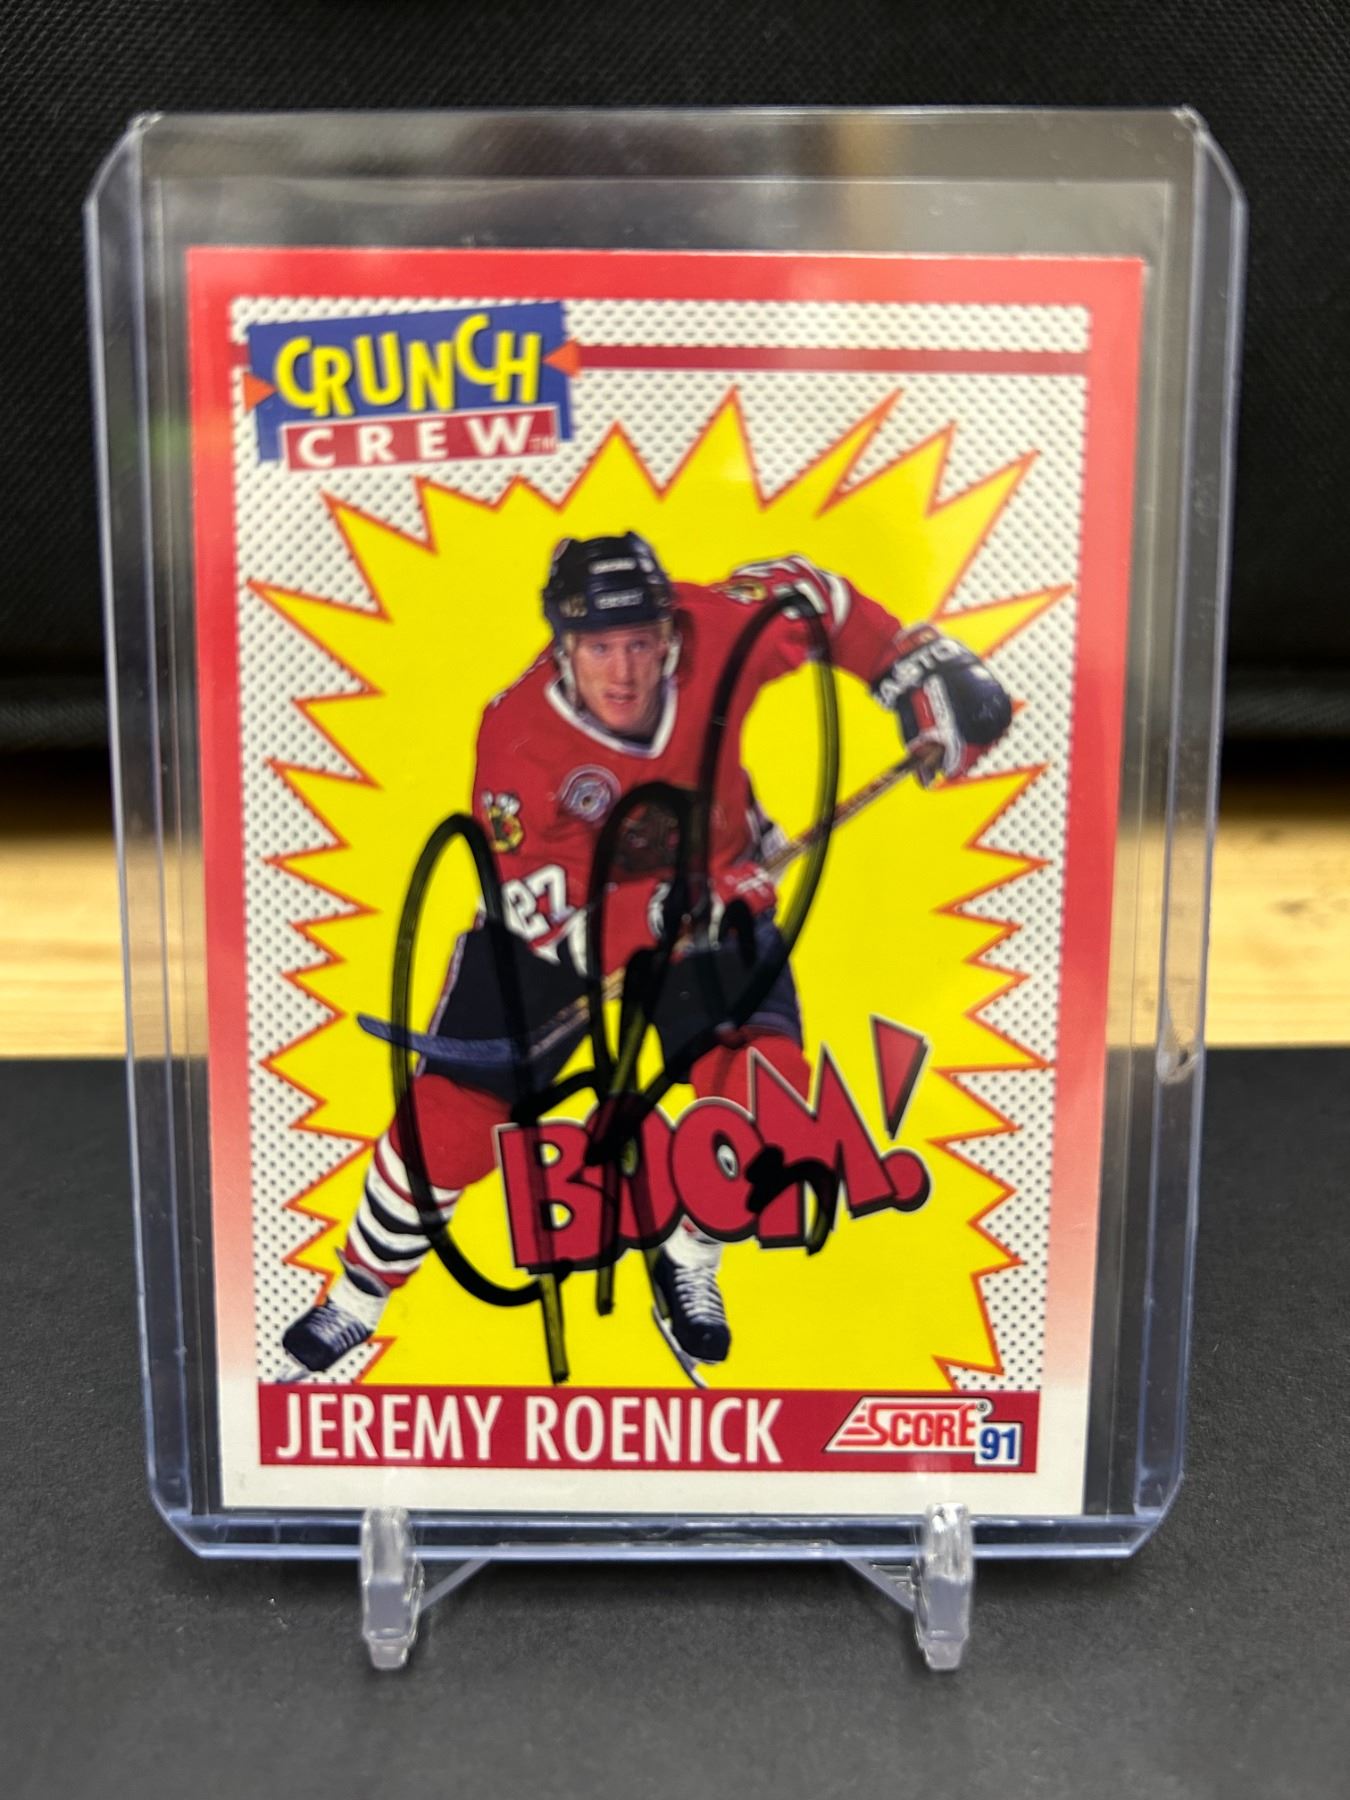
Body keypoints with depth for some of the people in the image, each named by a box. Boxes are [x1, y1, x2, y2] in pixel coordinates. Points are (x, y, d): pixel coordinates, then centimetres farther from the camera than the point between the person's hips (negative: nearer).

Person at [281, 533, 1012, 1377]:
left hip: (712, 897, 2)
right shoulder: (517, 743, -29)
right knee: (452, 1117, -3)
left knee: (765, 1085, -18)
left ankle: (686, 1265, 14)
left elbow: (802, 592, -5)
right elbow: (549, 917, -29)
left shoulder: (711, 631, -26)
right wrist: (662, 914, -45)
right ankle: (359, 1296, 25)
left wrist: (921, 665, -12)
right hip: (555, 913, -1)